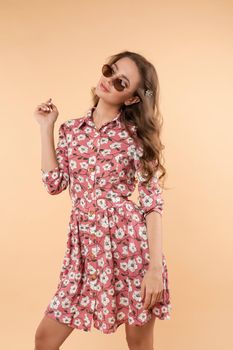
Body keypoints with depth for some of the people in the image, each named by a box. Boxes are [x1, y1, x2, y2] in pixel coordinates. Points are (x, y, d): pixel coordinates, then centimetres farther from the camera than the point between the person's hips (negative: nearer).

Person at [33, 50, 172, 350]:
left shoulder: (136, 135, -2)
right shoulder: (71, 130, 11)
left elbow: (152, 202, -6)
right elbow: (54, 183, 3)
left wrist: (156, 266, -14)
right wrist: (46, 127, 4)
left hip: (130, 242, -4)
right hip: (85, 244, 4)